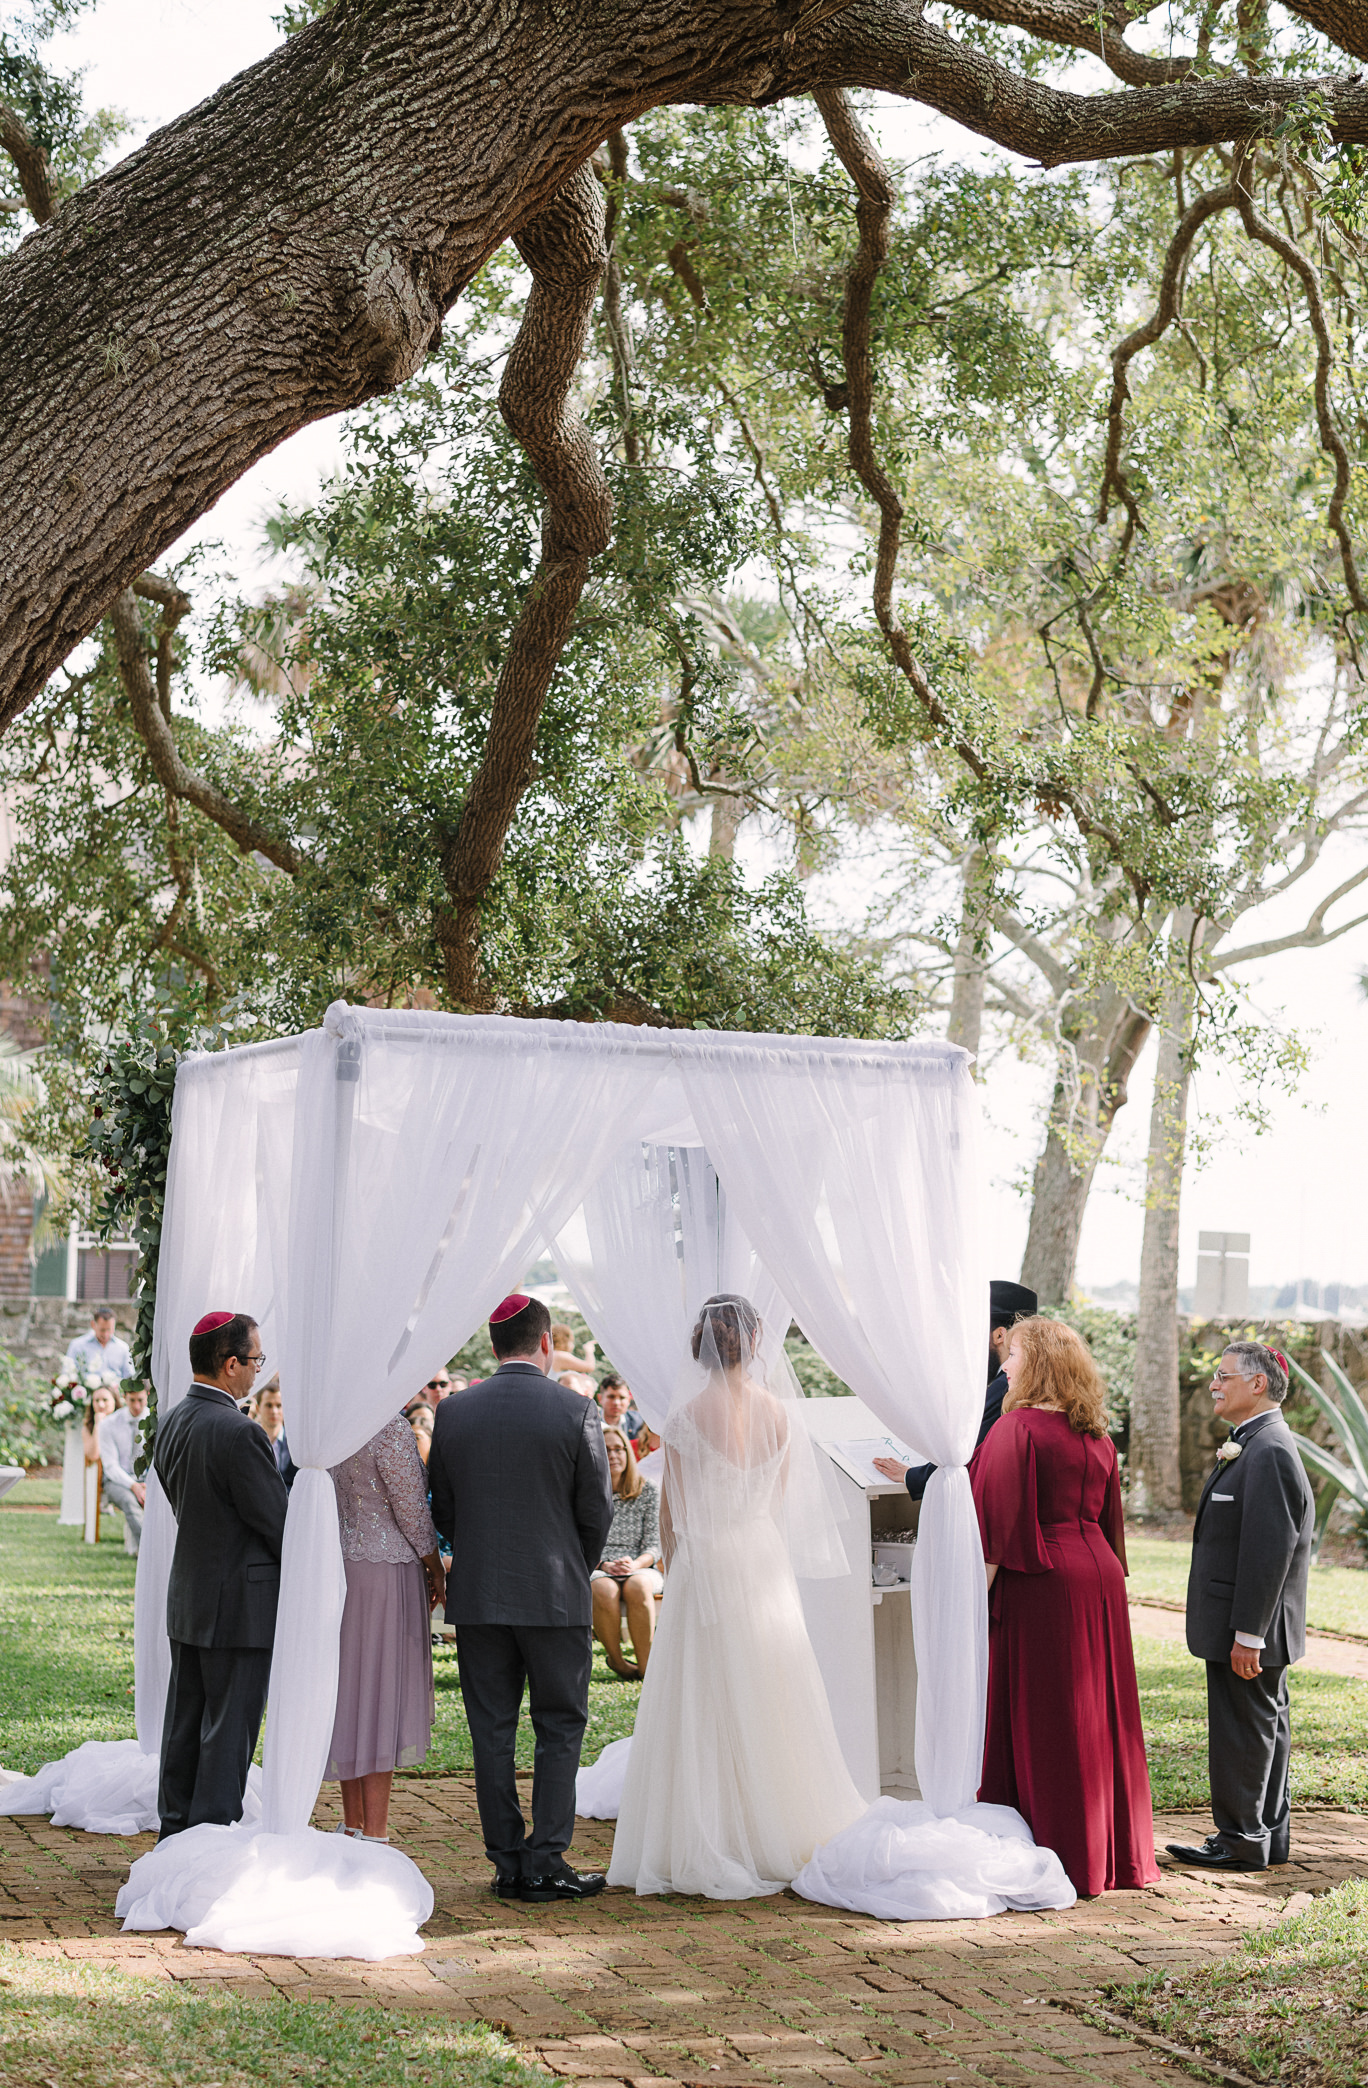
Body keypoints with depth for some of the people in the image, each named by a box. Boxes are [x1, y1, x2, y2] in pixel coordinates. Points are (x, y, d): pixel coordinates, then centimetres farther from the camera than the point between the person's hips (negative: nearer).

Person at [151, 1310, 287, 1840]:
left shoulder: (172, 1423, 5)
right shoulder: (237, 1433, -22)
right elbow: (276, 1521, -16)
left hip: (186, 1598, 9)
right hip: (239, 1604, -9)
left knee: (185, 1722, 16)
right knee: (230, 1727, -1)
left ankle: (175, 1832, 25)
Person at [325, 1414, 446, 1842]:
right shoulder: (388, 1425, -19)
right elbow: (411, 1509, -15)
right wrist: (436, 1570, 0)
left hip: (340, 1562, 7)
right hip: (387, 1568, -7)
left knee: (349, 1684, 13)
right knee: (382, 1687, -1)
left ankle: (353, 1824, 21)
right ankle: (373, 1833, 2)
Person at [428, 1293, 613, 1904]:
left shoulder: (454, 1411, 0)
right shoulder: (576, 1412, -8)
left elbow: (441, 1508, 6)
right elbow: (597, 1511, -4)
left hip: (476, 1598, 3)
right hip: (557, 1599, -3)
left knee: (492, 1732, 9)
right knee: (560, 1728, 7)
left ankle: (507, 1864, 12)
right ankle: (545, 1862, 3)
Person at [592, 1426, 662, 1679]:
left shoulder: (647, 1492, 7)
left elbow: (654, 1546, 3)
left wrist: (635, 1564, -18)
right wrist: (604, 1565, -16)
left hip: (640, 1568, 0)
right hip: (595, 1570, 0)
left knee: (637, 1586, -37)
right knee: (605, 1590, -37)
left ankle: (645, 1664, -28)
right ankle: (616, 1660, -14)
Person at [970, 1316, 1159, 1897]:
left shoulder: (1017, 1428, -12)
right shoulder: (1096, 1436, 10)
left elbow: (996, 1523, -16)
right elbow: (1109, 1517, 15)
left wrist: (976, 1594, -14)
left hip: (1038, 1585, -7)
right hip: (1099, 1574, 8)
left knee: (1039, 1719, 0)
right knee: (1095, 1714, 13)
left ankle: (1059, 1854, 3)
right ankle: (1114, 1855, 19)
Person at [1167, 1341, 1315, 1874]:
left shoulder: (1269, 1452, -20)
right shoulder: (1254, 1446, 14)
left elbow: (1269, 1550, -24)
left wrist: (1247, 1635, -23)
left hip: (1249, 1629, -10)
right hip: (1249, 1629, 10)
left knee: (1244, 1730, -2)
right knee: (1264, 1726, 16)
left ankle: (1242, 1842, 7)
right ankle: (1270, 1837, 24)